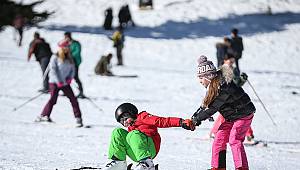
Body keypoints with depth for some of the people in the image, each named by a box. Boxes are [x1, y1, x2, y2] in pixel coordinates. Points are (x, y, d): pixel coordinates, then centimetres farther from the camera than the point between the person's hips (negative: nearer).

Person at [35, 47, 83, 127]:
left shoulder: (70, 60, 13)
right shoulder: (55, 59, -3)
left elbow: (73, 70, 17)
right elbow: (53, 71, -10)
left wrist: (70, 78, -3)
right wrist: (58, 81, -19)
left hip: (65, 83, 5)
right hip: (54, 82, -5)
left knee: (73, 99, -2)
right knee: (53, 99, -17)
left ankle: (78, 118, 3)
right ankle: (44, 115, -10)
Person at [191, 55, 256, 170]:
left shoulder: (223, 87, -29)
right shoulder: (213, 86, 0)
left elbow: (212, 108, -28)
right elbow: (206, 104, 10)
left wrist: (197, 119, -22)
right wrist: (195, 116, -2)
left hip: (243, 114, -9)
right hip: (231, 116, 9)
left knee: (234, 140, -20)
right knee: (219, 139, 5)